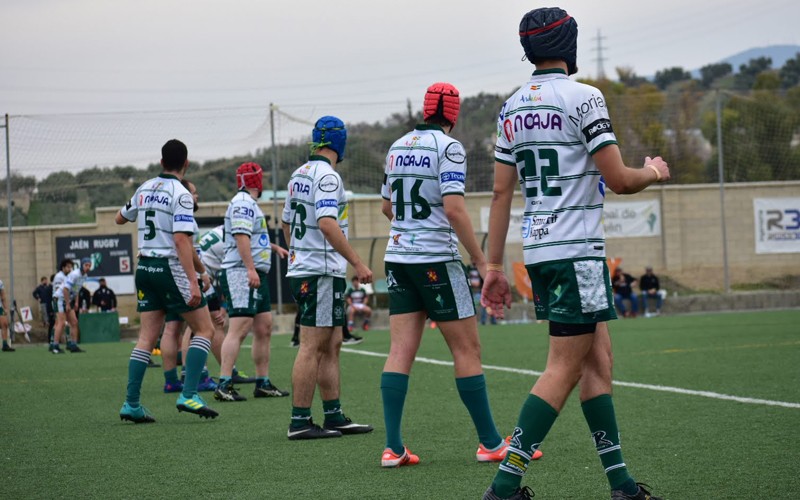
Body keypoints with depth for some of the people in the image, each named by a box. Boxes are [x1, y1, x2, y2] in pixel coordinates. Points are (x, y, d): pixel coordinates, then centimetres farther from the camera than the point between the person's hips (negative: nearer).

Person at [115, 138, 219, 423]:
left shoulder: (144, 189, 10)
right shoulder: (180, 194, -11)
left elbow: (120, 219, 26)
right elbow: (181, 240, -19)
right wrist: (193, 282, -21)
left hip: (144, 268, 7)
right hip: (170, 268, -7)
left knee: (147, 336, 7)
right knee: (205, 328, 3)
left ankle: (131, 404, 2)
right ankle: (188, 395, -9)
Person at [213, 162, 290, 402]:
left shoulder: (250, 203, 22)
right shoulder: (243, 202, -10)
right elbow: (241, 236, -21)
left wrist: (275, 247, 44)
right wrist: (250, 268, -27)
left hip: (256, 275, 11)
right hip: (241, 274, -11)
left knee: (264, 328, 12)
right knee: (239, 328, -16)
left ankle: (263, 383, 18)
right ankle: (224, 385, -20)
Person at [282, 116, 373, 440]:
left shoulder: (300, 174, 15)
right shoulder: (327, 176, -13)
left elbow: (286, 222, 23)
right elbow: (327, 223, -24)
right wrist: (357, 263, -23)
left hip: (302, 269, 9)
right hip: (321, 273, -9)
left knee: (331, 345, 13)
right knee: (312, 348, -7)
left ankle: (334, 416, 15)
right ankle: (300, 422, -5)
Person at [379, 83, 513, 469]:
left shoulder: (397, 147, 12)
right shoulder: (448, 147, -8)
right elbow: (453, 208, -18)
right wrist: (481, 261, -15)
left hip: (398, 258, 6)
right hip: (436, 259, -6)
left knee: (401, 350, 2)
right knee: (467, 349, 1)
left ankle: (393, 448, -3)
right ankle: (490, 443, 5)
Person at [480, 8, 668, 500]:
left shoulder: (512, 108, 11)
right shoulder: (583, 97, -10)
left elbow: (502, 192, 12)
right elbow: (619, 180, -11)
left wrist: (495, 266, 15)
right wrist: (654, 172, 11)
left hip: (538, 251, 8)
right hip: (576, 251, -8)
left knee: (598, 361, 12)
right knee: (564, 370, -6)